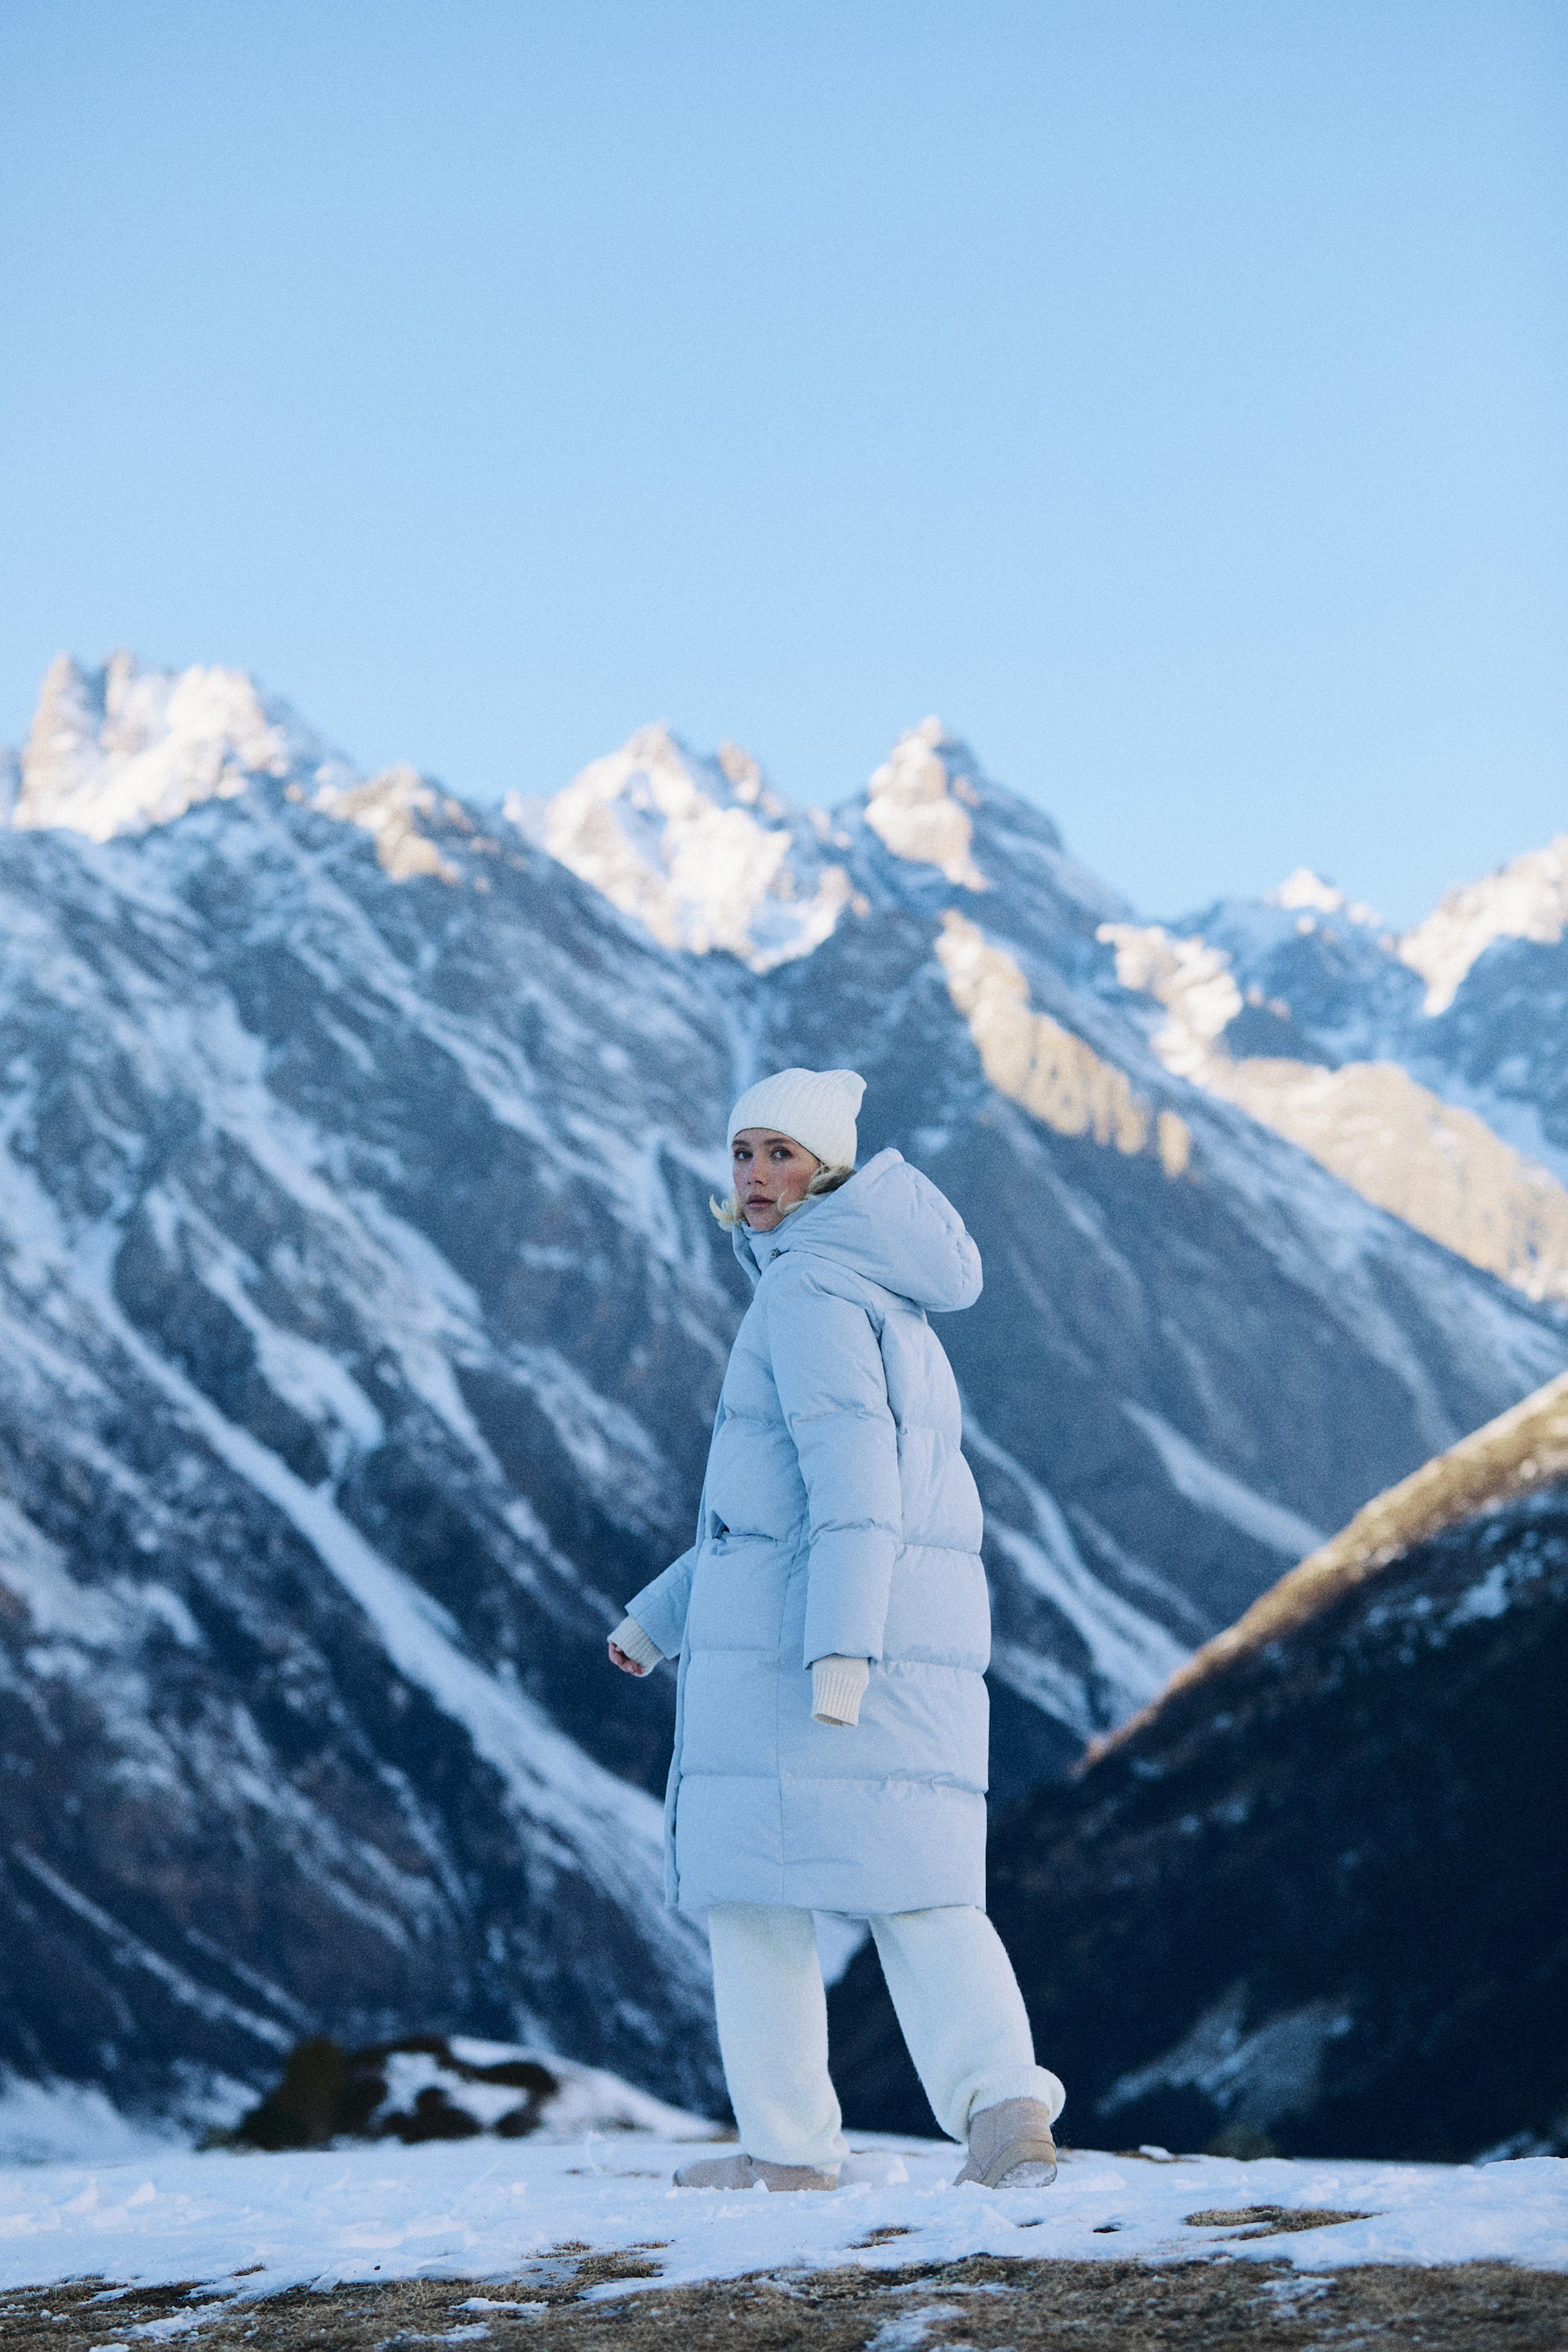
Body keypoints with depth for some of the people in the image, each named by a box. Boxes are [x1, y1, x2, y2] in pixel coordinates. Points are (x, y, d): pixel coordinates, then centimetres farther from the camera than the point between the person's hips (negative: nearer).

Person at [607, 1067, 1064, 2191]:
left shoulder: (808, 1287, -8)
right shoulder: (886, 1307, 22)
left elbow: (850, 1467, -20)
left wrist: (838, 1641, -27)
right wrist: (663, 1612, 28)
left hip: (795, 1626, -8)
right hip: (923, 1630, 8)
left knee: (756, 1877, 4)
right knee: (920, 1894, 7)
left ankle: (790, 2143, 6)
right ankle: (1003, 2102, -15)